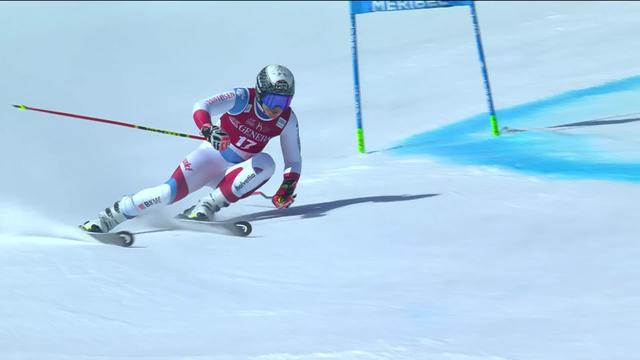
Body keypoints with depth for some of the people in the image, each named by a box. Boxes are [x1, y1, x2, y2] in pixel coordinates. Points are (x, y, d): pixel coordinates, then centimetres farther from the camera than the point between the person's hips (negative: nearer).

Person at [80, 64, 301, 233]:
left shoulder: (287, 120, -11)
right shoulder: (243, 98, -20)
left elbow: (294, 161, -4)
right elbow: (201, 107, -32)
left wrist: (287, 188, -21)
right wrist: (208, 131, -52)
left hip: (236, 171, 3)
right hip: (212, 155, -2)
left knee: (265, 163, -29)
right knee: (171, 191, -22)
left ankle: (207, 207, -25)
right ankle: (108, 218, -2)